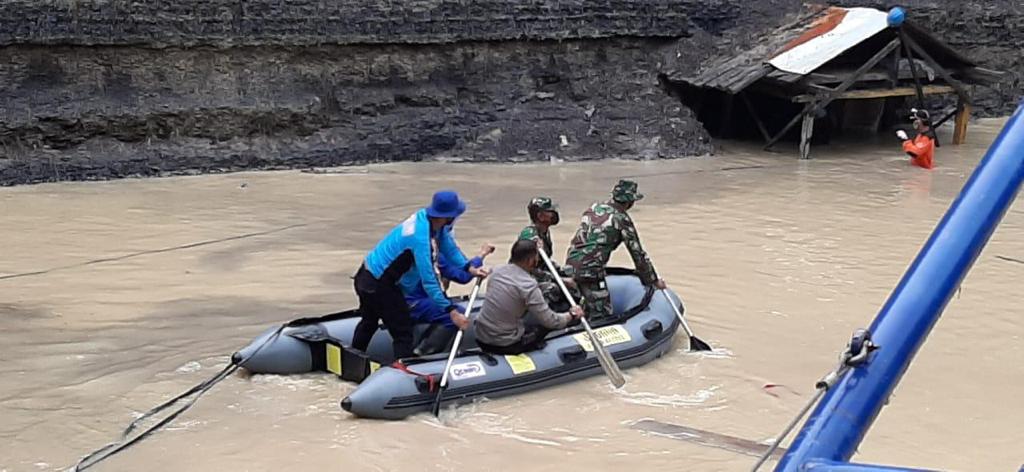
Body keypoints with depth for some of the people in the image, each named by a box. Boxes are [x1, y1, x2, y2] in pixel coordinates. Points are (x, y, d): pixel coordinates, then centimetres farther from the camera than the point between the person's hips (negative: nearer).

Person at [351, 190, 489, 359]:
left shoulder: (425, 216, -9)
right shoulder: (421, 237, -34)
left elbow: (449, 246, 4)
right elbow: (428, 280, -33)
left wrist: (469, 268, -7)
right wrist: (452, 311, -31)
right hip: (378, 286, -10)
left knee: (369, 322, 30)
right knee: (403, 332, -6)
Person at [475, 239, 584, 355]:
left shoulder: (497, 270, -1)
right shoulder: (528, 285, -21)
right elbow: (551, 321, -16)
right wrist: (572, 315, 3)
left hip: (480, 337, 6)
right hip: (504, 344, -6)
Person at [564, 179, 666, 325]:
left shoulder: (593, 208, 14)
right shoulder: (622, 220, -6)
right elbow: (637, 253, -3)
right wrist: (654, 280, 5)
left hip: (571, 263, 8)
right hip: (590, 269, -8)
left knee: (590, 304, 26)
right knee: (602, 314, -6)